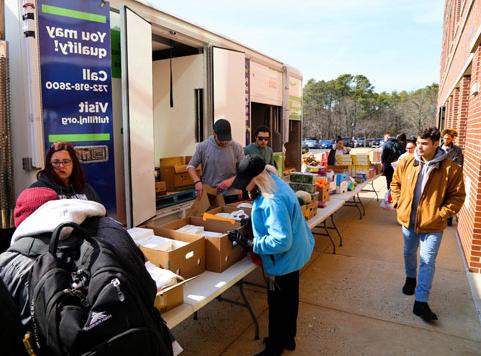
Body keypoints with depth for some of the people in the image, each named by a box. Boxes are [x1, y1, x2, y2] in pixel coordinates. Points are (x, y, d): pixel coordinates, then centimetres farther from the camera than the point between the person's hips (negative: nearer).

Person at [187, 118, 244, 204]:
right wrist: (197, 181, -16)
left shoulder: (237, 147, -6)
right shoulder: (203, 146, -4)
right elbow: (191, 166, 2)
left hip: (230, 195, 0)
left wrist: (231, 180, -19)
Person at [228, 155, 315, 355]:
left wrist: (249, 243, -30)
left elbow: (281, 241, -35)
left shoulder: (273, 201, -35)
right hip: (293, 255, 10)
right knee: (289, 300, 26)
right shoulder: (276, 183, -3)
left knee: (278, 305, 11)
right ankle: (287, 338, 47)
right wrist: (254, 219, 2)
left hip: (284, 260, -10)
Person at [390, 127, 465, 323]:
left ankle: (421, 303, 5)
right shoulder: (406, 163, -4)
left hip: (432, 224, -3)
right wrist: (398, 202, 2)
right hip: (408, 219, 4)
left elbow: (457, 195, -5)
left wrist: (442, 213, -12)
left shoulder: (451, 169, -13)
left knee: (427, 262, -2)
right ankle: (411, 278, 49)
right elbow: (395, 183, 11)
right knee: (409, 254, 22)